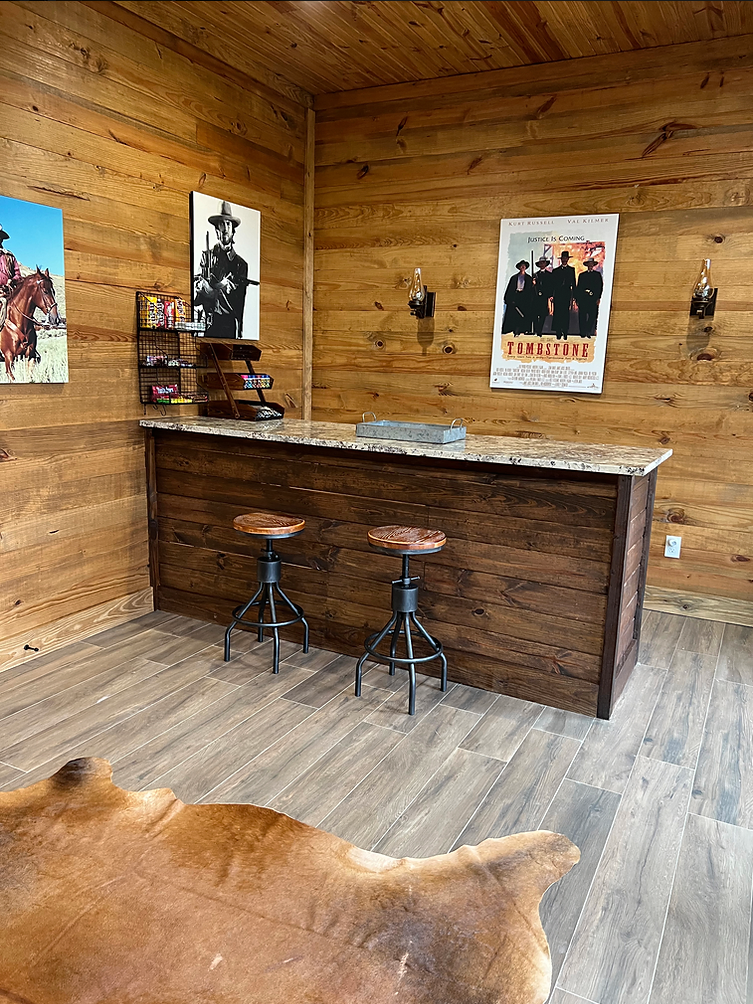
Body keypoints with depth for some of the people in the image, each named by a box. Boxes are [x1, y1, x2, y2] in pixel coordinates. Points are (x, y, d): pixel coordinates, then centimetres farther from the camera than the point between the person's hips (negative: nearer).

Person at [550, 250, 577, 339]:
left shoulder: (571, 270, 12)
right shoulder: (556, 270, 12)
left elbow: (573, 283, 10)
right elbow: (553, 284, 9)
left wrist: (573, 296, 3)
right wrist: (552, 295, 0)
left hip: (567, 294, 0)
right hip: (558, 294, 0)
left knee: (566, 312, -2)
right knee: (557, 312, -5)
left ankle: (565, 332, 2)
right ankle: (558, 332, -3)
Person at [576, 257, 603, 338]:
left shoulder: (597, 274, 13)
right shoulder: (582, 275, 14)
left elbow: (600, 286, 8)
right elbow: (578, 288, 11)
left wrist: (598, 298, -3)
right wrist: (577, 299, 3)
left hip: (593, 299, 0)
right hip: (583, 299, 0)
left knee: (593, 316, -6)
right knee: (582, 317, -2)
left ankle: (589, 332, 0)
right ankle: (583, 333, 3)